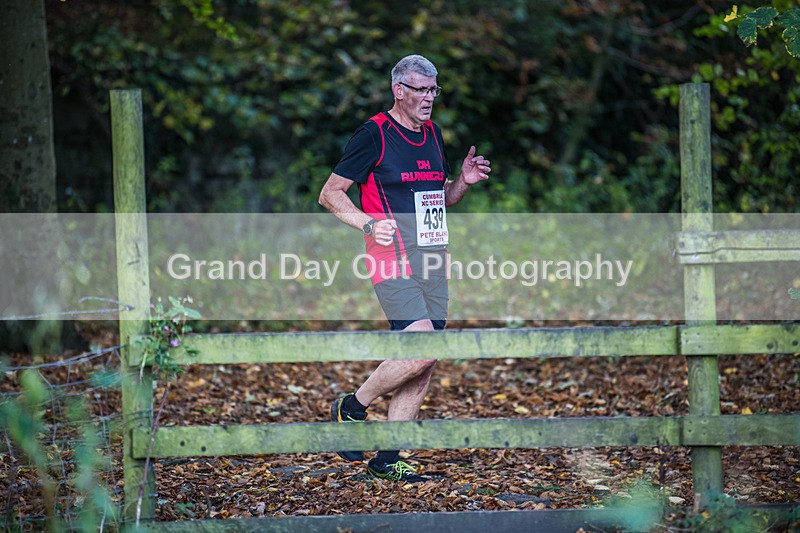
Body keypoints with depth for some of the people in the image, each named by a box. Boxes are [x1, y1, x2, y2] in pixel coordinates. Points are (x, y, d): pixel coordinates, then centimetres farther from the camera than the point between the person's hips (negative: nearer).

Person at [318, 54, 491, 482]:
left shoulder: (432, 133, 16)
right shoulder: (374, 134, -6)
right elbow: (330, 194, -5)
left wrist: (464, 180, 6)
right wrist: (368, 223, -21)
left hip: (432, 262, 7)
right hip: (393, 260, -7)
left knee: (423, 371, 3)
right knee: (422, 348, -22)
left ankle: (386, 460, 10)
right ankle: (351, 408, -1)